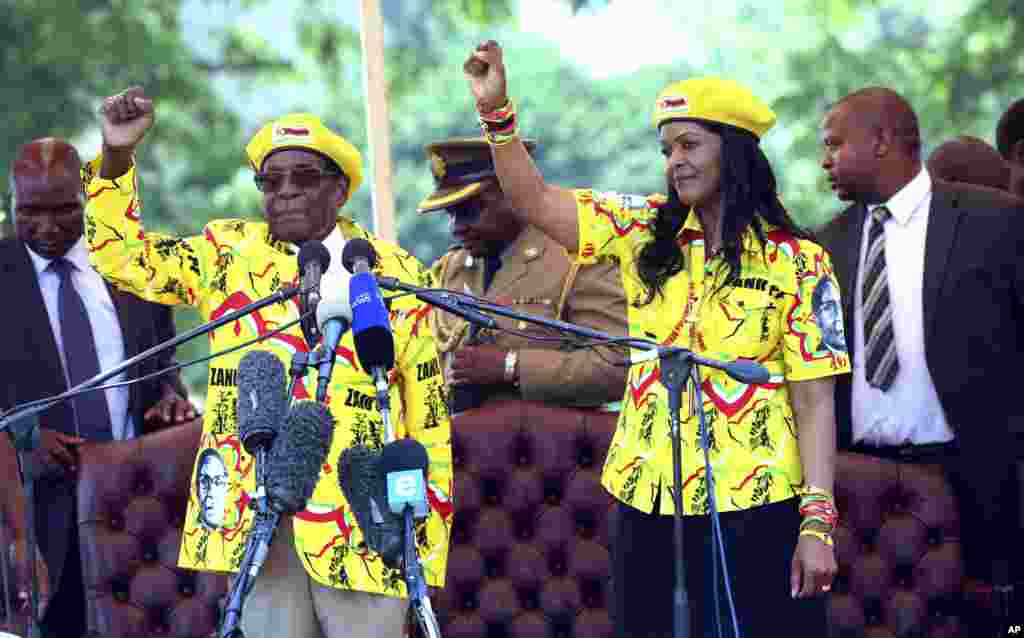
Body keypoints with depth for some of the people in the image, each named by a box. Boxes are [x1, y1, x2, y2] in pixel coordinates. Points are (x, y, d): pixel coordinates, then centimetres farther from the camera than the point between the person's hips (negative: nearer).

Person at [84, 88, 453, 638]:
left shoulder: (397, 276, 6)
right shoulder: (229, 254, 11)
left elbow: (427, 414, 6)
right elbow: (120, 254, 8)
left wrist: (428, 526, 2)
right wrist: (118, 157, -6)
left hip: (361, 522, -1)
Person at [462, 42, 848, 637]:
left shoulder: (797, 263, -3)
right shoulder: (644, 232, 7)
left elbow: (814, 401, -5)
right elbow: (534, 198, 2)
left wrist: (817, 523, -10)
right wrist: (497, 111, -13)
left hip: (755, 512, -4)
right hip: (648, 506, 4)